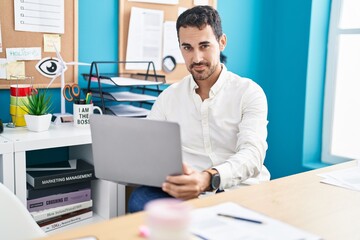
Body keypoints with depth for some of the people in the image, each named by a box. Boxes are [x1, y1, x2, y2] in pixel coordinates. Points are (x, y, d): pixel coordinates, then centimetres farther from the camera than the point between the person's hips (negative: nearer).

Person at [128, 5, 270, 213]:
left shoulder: (249, 92, -1)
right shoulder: (168, 97, 11)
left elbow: (252, 153, -17)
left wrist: (208, 179, -38)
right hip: (188, 194, 3)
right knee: (140, 200, -27)